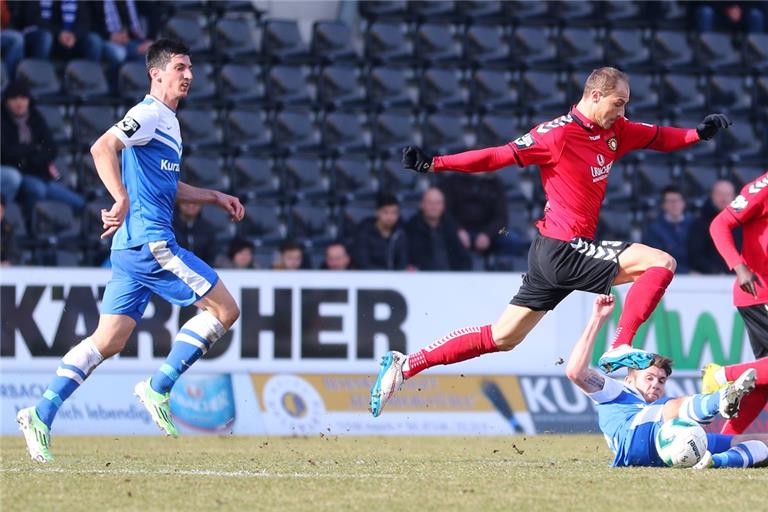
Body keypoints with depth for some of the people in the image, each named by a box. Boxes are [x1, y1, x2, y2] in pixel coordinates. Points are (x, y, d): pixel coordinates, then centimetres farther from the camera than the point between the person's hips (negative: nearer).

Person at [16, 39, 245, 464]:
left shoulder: (168, 122, 23)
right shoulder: (149, 114, -8)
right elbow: (102, 147, -22)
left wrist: (215, 198, 28)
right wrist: (122, 199, -29)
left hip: (133, 246, 10)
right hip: (150, 241, -10)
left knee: (108, 341, 7)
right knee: (225, 309, -6)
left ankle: (41, 415, 3)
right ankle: (157, 389, -5)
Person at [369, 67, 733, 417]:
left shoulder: (615, 131, 12)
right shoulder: (559, 134, -13)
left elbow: (658, 137, 25)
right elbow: (500, 156, -15)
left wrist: (699, 133, 8)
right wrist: (434, 164, -22)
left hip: (551, 256, 9)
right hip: (563, 248, -9)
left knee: (501, 338, 13)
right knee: (661, 263, -13)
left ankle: (405, 366, 15)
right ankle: (619, 349, -17)